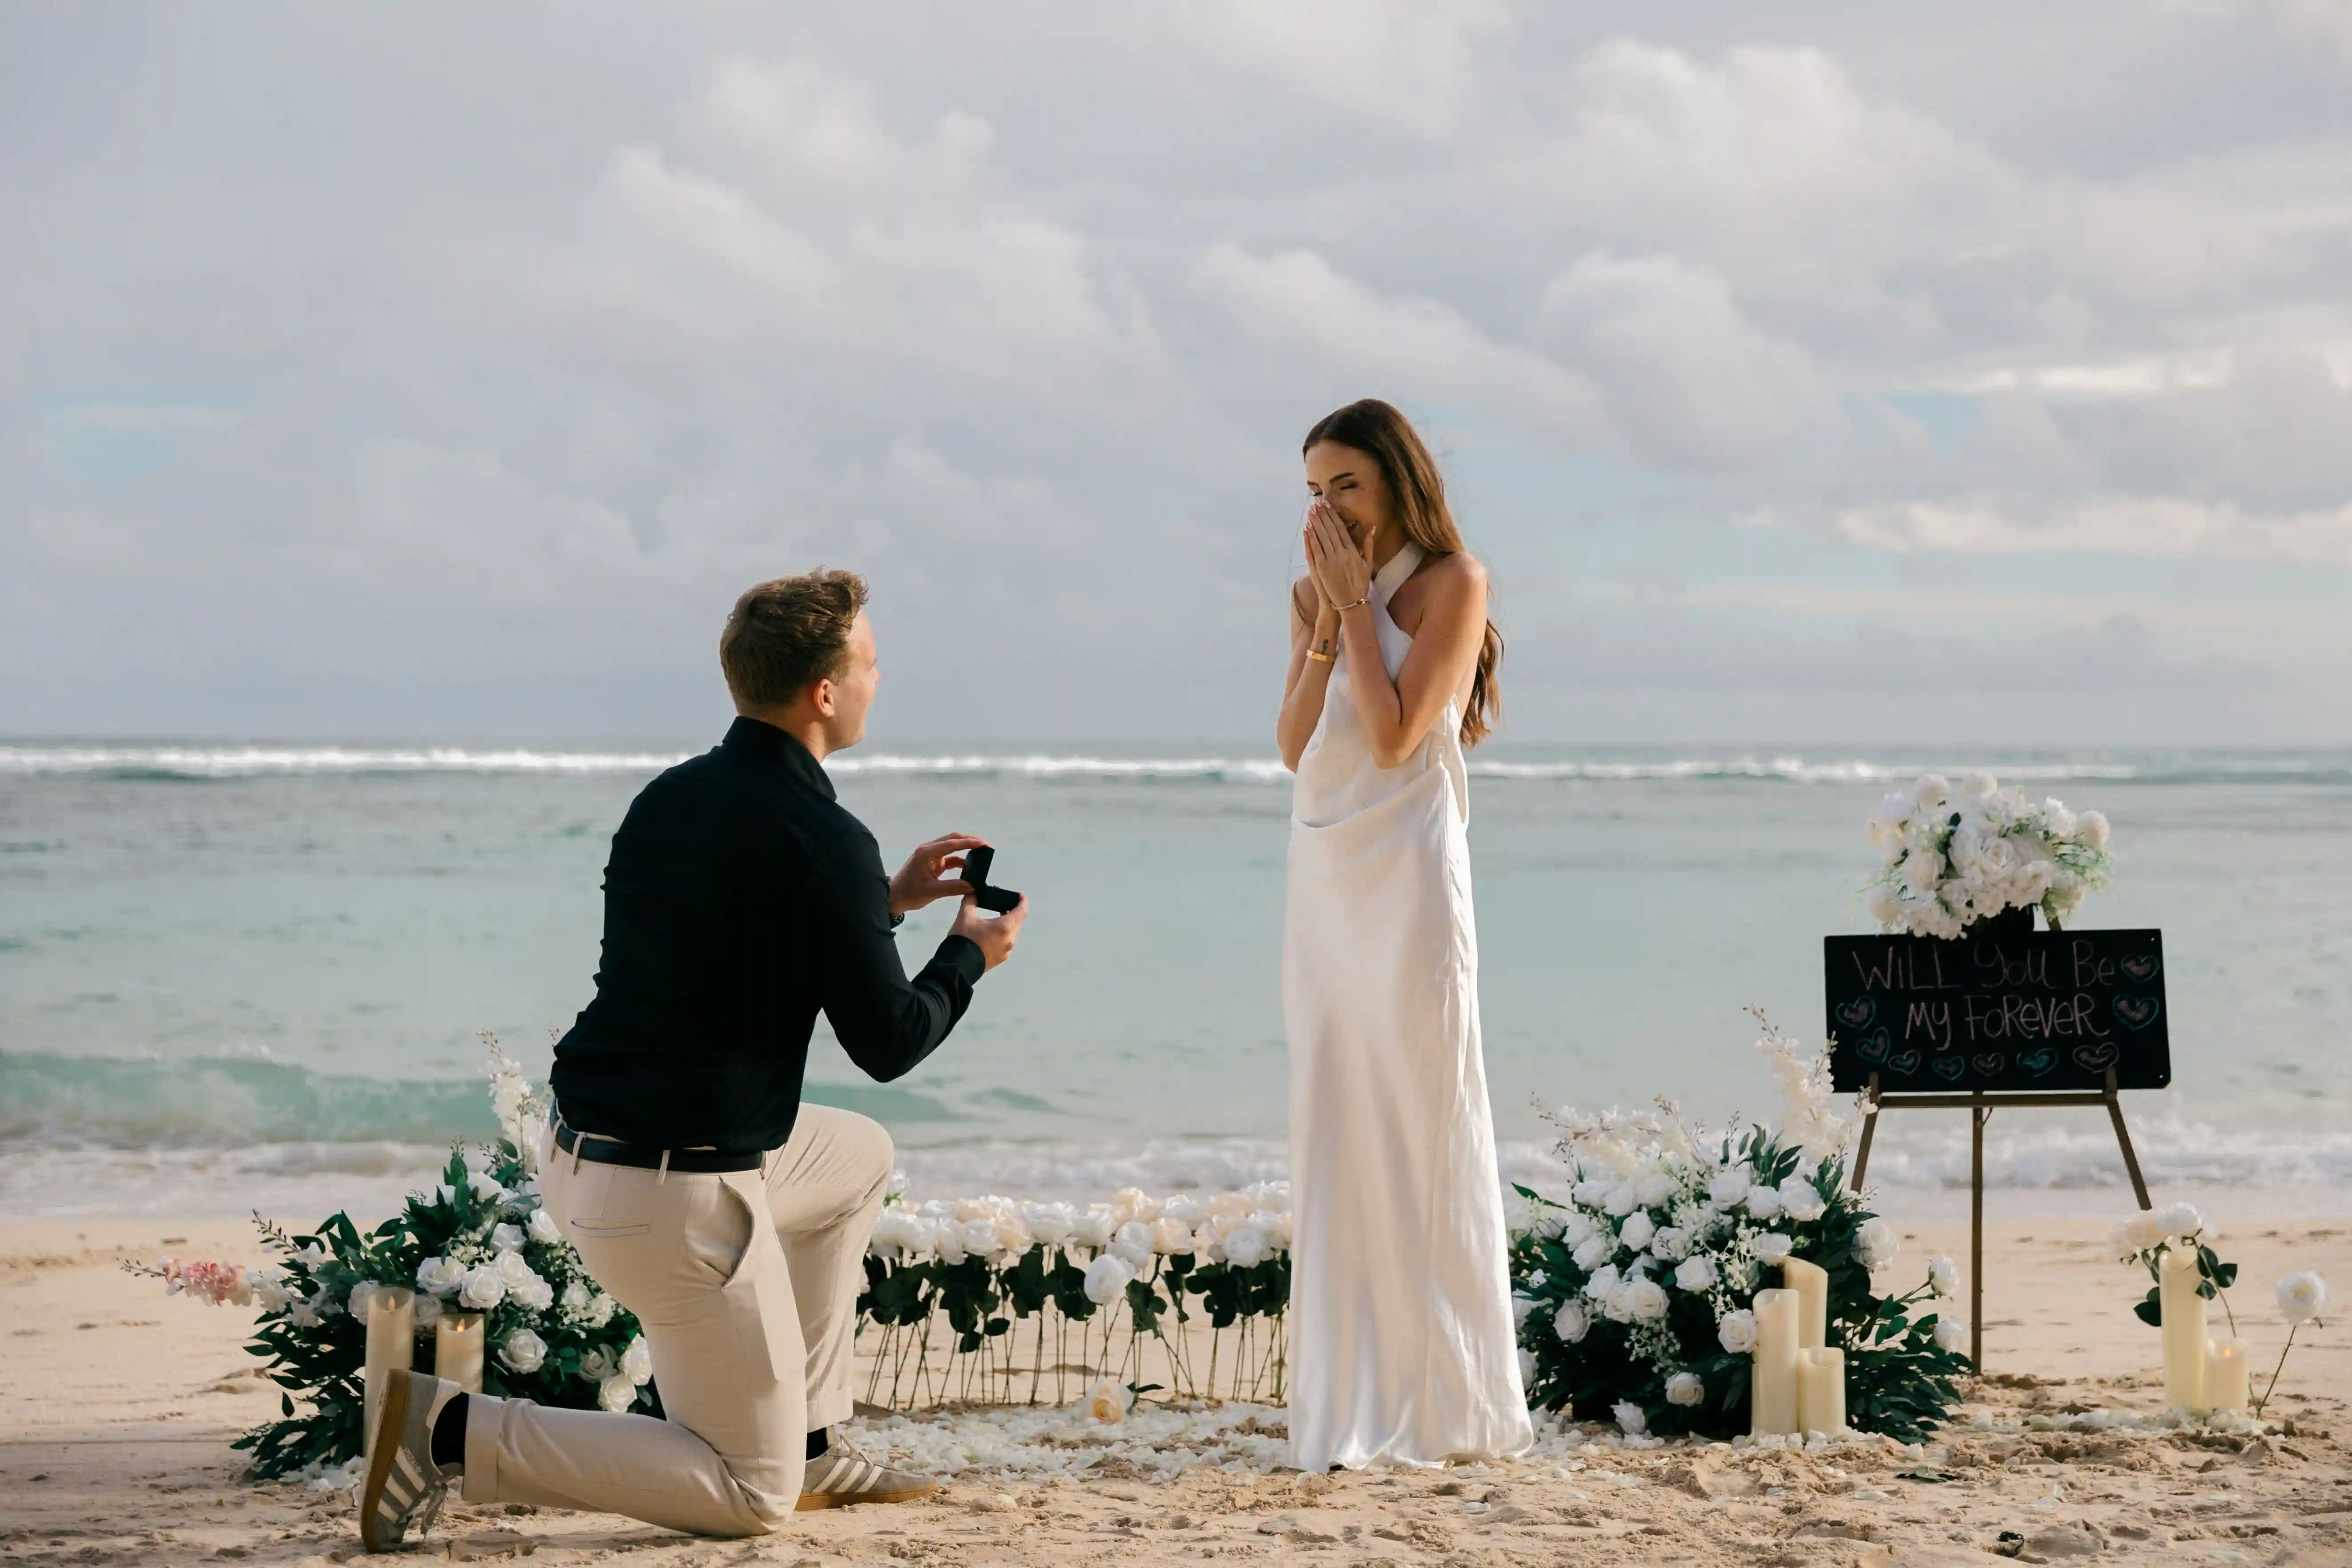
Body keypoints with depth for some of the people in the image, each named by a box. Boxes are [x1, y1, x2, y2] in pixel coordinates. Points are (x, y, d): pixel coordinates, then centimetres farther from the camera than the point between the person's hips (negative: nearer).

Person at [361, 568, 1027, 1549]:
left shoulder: (670, 799, 8)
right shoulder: (825, 842, -17)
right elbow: (888, 1044, -10)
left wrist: (886, 900, 26)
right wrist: (970, 954, 9)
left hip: (581, 1155, 9)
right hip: (679, 1202, -9)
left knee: (860, 1157, 31)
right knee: (752, 1496, 2)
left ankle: (810, 1444, 30)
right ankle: (452, 1433, -9)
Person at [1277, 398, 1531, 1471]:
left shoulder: (1450, 585, -4)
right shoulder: (1317, 596, 14)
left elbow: (1392, 736, -14)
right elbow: (1294, 746, 4)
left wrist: (1357, 602, -10)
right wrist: (1323, 618, -2)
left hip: (1408, 879, -6)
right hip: (1323, 880, 6)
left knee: (1420, 1128, -4)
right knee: (1333, 1133, 6)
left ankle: (1448, 1404, 4)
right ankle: (1353, 1398, 11)